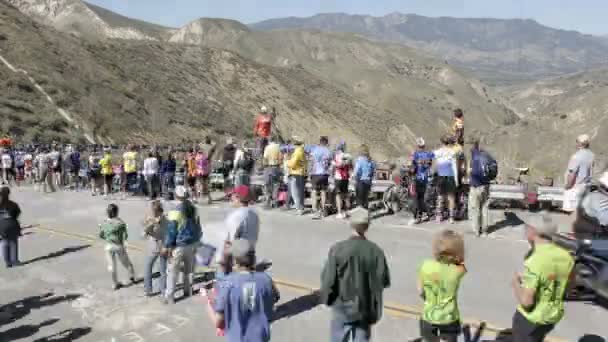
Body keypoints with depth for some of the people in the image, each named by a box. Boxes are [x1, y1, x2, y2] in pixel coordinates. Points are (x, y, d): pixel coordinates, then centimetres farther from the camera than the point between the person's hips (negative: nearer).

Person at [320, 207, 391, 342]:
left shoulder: (338, 249, -19)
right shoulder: (376, 251, -13)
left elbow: (328, 279, -14)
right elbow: (384, 281, -6)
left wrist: (326, 297, 4)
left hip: (342, 306, -1)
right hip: (366, 307, 1)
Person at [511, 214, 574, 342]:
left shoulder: (534, 262, -31)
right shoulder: (565, 256, -8)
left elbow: (526, 301, -30)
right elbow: (570, 282, 11)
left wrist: (515, 282, -13)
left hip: (530, 317, -7)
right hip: (554, 315, 7)